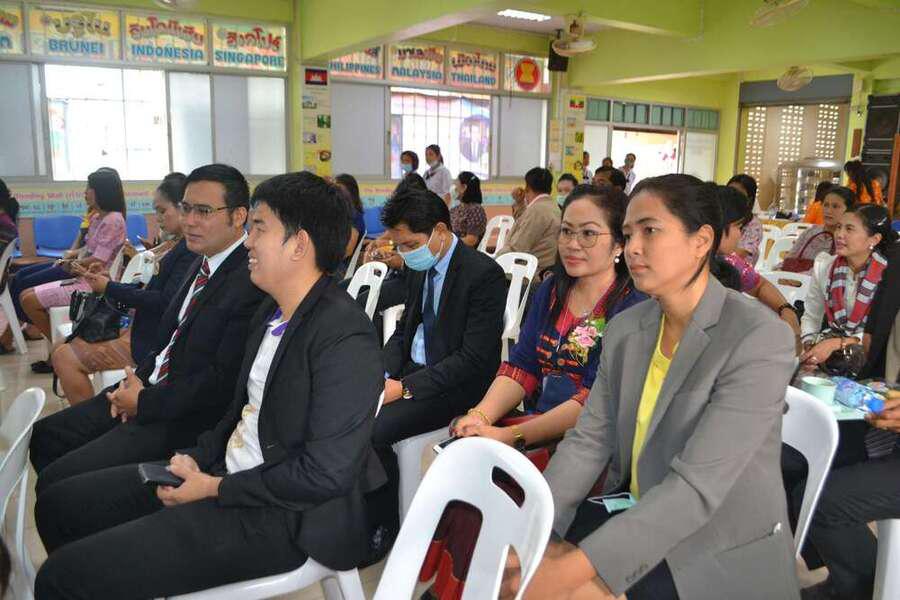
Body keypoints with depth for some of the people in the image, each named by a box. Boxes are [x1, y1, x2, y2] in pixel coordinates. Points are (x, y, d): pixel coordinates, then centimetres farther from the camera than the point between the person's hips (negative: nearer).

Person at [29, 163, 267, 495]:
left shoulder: (251, 281, -22)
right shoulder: (205, 262, 9)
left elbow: (223, 381, -23)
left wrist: (144, 401, -13)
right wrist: (136, 380, 1)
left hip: (185, 418, -9)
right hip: (147, 389, 10)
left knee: (56, 482, -12)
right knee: (45, 435, 15)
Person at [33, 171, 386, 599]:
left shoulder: (345, 336, -22)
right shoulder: (271, 312, 8)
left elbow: (326, 473, -24)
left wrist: (216, 488, -15)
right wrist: (197, 460, 1)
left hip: (281, 515, -9)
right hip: (225, 471, 9)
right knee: (58, 503, 13)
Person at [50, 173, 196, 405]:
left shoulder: (191, 249, -18)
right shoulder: (178, 245, 11)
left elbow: (166, 301, -23)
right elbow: (150, 288, 13)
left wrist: (110, 288, -13)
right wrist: (109, 283, 1)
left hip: (152, 341, -10)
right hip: (142, 327, 10)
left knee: (65, 358, -10)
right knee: (64, 348, 17)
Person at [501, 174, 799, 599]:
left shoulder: (759, 339, -20)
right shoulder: (624, 329, 0)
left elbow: (697, 487, -27)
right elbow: (588, 441, -3)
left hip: (724, 552, -5)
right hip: (636, 514, 5)